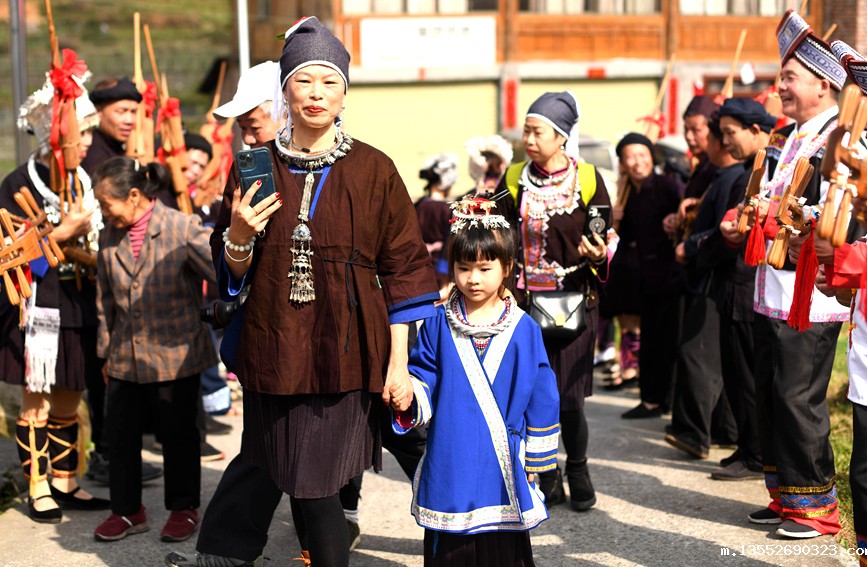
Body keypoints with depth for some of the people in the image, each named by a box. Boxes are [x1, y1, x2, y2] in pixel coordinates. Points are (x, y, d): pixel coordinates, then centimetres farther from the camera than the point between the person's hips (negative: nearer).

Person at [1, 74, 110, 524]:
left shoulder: (81, 180, 11)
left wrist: (86, 232, 2)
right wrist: (61, 234, -19)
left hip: (78, 308, 6)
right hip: (38, 310, -6)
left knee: (68, 403, 12)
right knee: (37, 403, 3)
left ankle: (65, 483, 22)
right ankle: (37, 491, 13)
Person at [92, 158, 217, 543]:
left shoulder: (184, 229, -12)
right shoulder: (109, 238, 5)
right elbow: (106, 301, 12)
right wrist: (106, 350, 15)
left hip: (176, 354, -5)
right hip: (125, 358, 5)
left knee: (177, 434, 8)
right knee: (120, 432, 11)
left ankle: (183, 509, 25)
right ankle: (127, 511, 27)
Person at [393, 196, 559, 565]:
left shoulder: (524, 329, -1)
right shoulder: (439, 326, 0)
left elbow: (541, 397, 3)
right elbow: (423, 380, 2)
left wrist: (534, 461, 5)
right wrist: (408, 392, -22)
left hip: (502, 467, 0)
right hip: (450, 465, 1)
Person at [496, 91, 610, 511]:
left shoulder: (588, 180, 0)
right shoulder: (513, 181, 7)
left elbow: (606, 241, 2)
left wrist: (598, 255, -19)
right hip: (524, 302, 2)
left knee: (567, 397, -6)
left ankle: (577, 469, 20)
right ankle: (547, 477, 20)